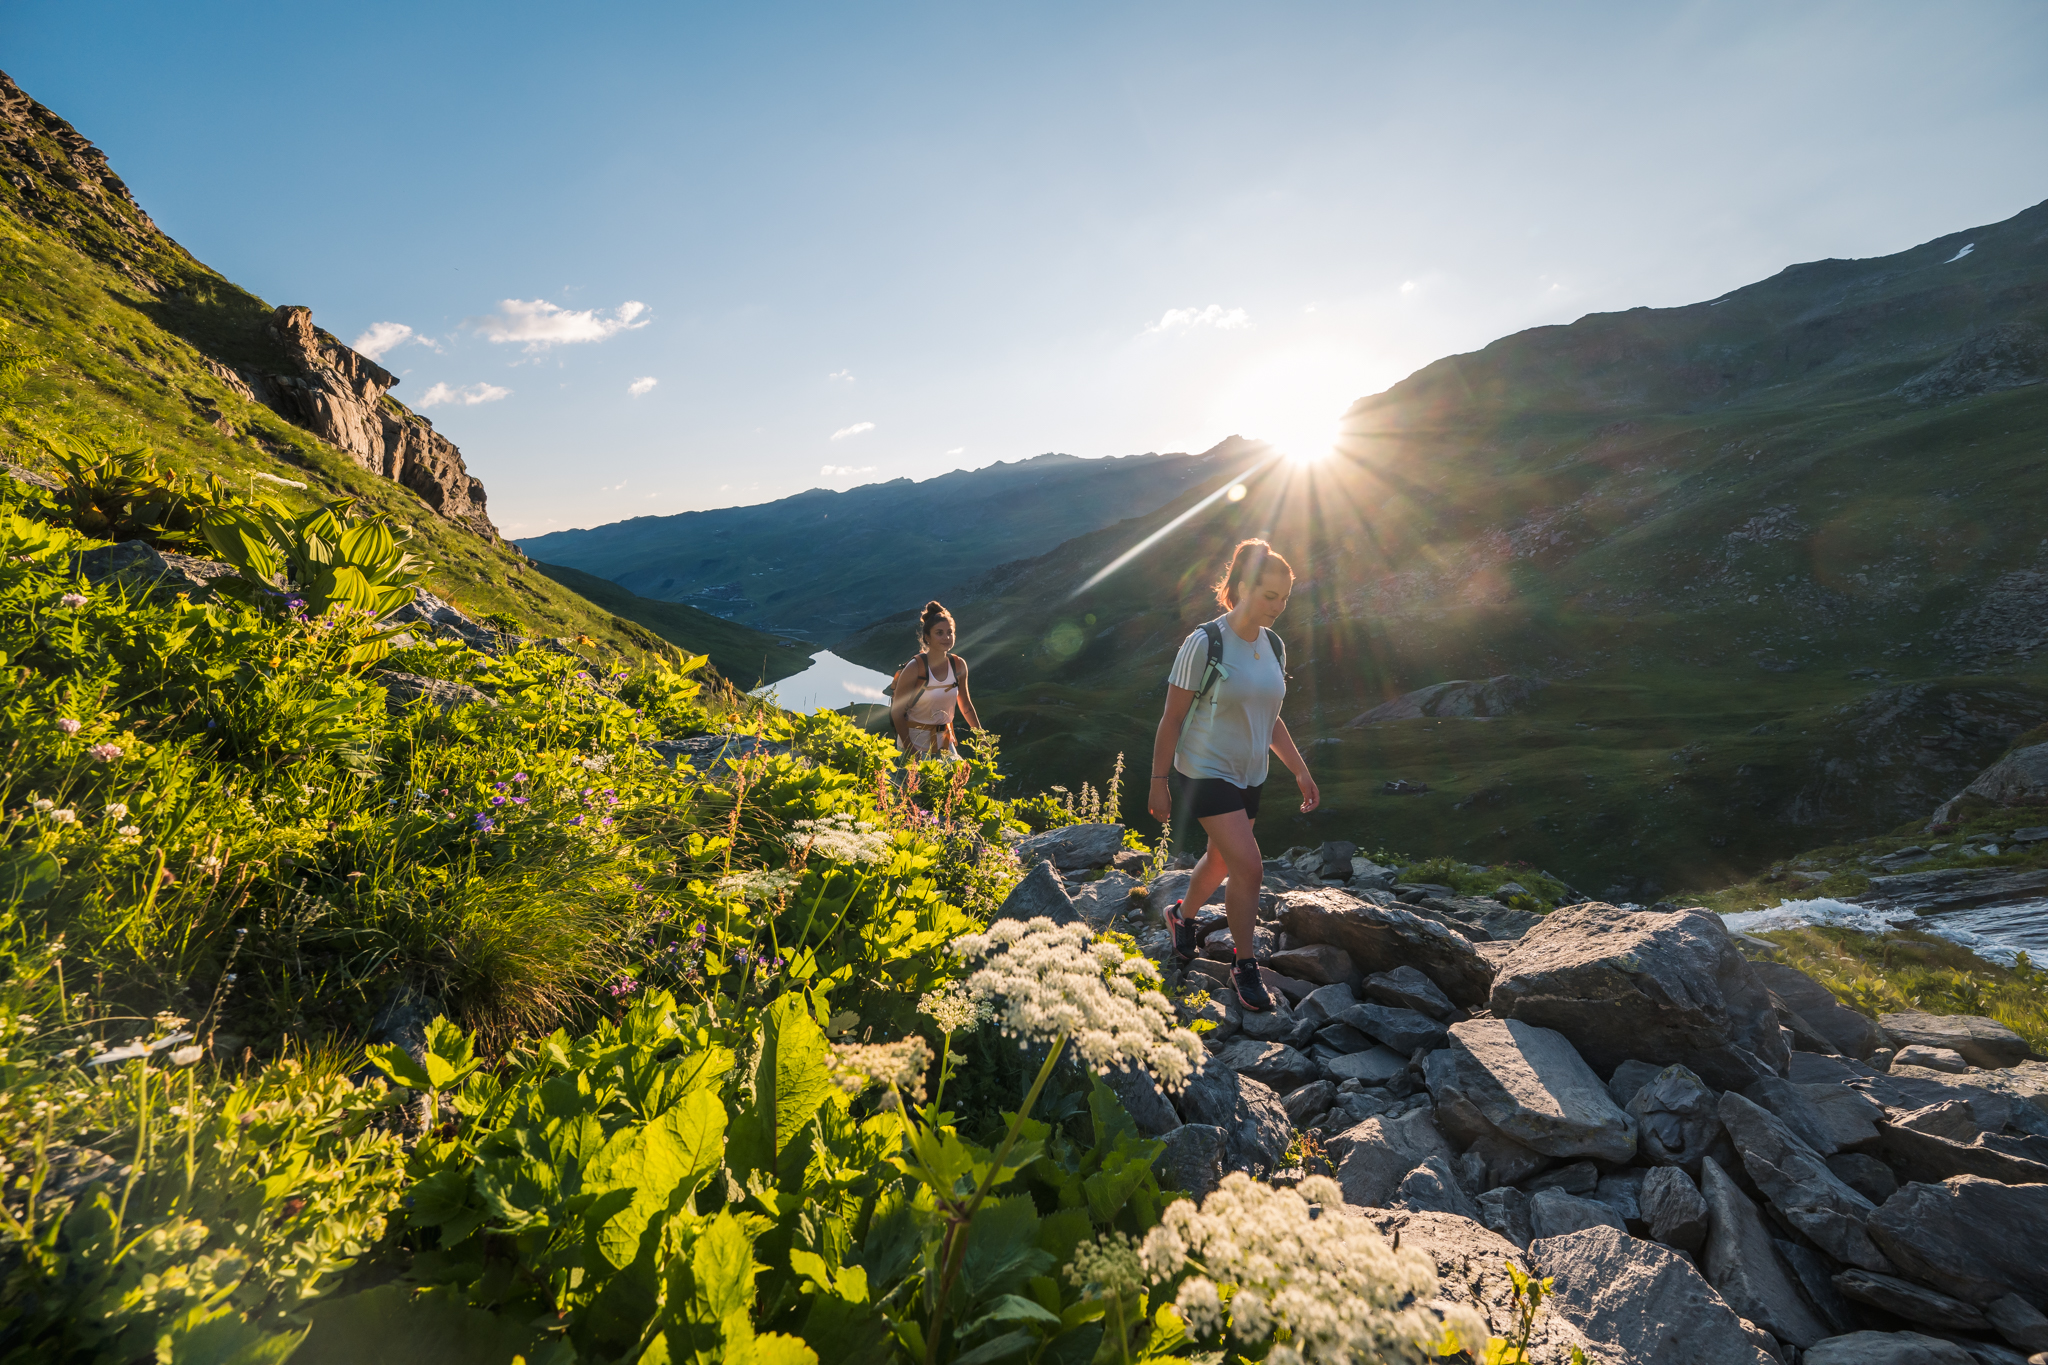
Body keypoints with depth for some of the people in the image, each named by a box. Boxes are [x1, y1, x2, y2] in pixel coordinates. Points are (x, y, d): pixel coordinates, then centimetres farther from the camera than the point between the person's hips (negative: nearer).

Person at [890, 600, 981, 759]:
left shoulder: (959, 665, -4)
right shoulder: (915, 668, -18)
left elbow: (965, 704, 11)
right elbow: (897, 712, -14)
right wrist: (910, 751, -20)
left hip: (945, 742, 5)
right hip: (915, 741, -4)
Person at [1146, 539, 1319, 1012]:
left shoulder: (1274, 647, 4)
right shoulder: (1205, 644, -17)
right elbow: (1172, 718, -13)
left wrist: (1301, 771, 12)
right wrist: (1159, 782, -13)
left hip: (1250, 776, 7)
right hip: (1206, 772, -7)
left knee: (1222, 859, 17)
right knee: (1249, 865, -14)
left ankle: (1182, 915, 45)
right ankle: (1244, 966, 4)